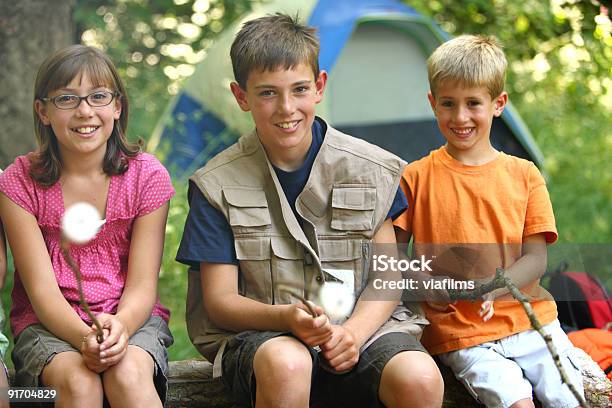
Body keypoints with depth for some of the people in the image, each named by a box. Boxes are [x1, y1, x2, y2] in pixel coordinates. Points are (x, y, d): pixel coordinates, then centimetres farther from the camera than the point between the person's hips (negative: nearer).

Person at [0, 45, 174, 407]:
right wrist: (84, 337, -30)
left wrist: (120, 326, -29)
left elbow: (141, 286, -6)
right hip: (49, 322, 0)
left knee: (128, 373, -33)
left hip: (129, 317, 1)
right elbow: (42, 289, -10)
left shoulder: (147, 176, -2)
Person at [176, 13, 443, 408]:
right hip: (259, 332, -1)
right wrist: (286, 317, -23)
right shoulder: (218, 184, -1)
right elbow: (219, 300, -3)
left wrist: (354, 331, -15)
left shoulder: (372, 171, 3)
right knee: (286, 364, -37)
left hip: (360, 326, 2)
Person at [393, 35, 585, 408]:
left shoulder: (524, 175, 8)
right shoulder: (416, 177, 4)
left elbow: (536, 259, 3)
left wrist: (492, 288, -16)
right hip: (460, 333, -2)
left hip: (531, 321, 2)